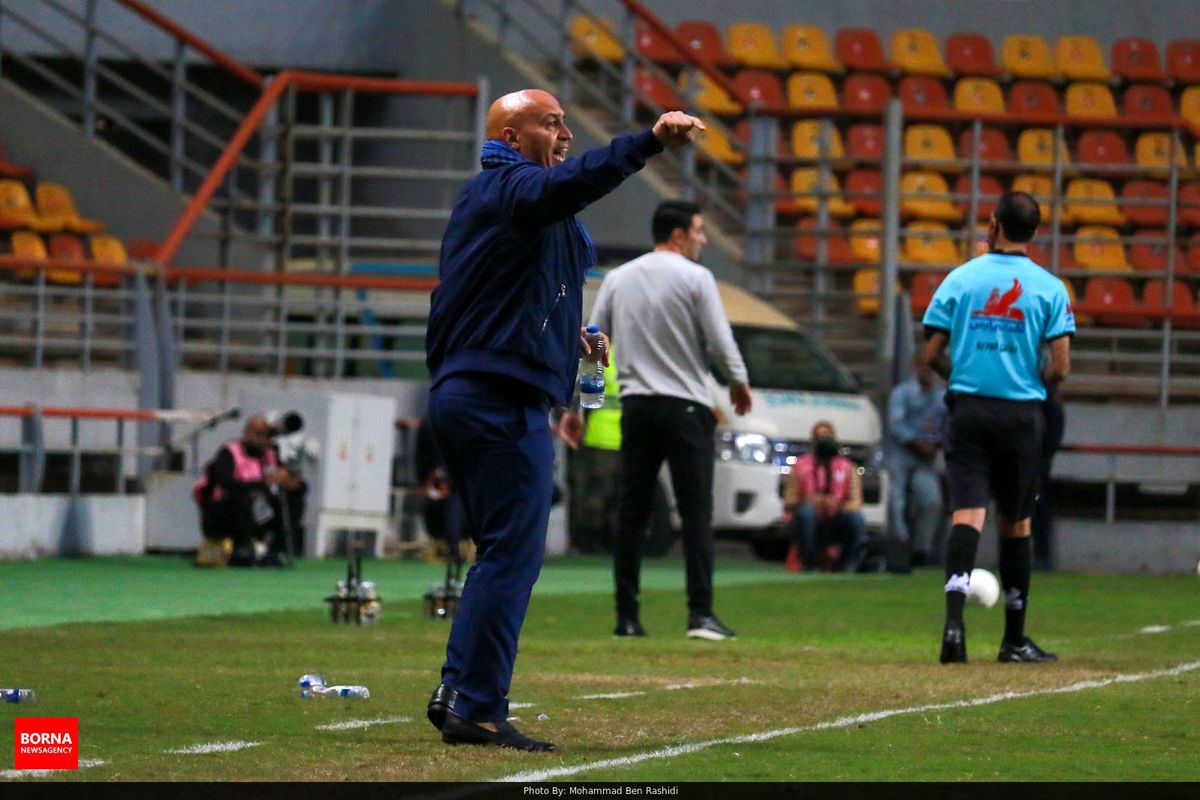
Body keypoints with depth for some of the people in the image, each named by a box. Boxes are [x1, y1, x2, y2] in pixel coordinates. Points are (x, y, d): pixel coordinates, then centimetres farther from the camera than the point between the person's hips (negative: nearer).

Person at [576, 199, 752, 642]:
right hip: (685, 406, -5)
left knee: (631, 513, 7)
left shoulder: (617, 278, 8)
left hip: (636, 406, 5)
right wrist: (739, 383, 9)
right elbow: (720, 341, -7)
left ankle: (627, 618, 5)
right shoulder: (695, 277, -7)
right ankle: (701, 614, -13)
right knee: (696, 511, -4)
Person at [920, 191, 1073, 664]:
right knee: (1016, 523, 11)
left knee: (967, 513, -6)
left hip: (968, 409, 0)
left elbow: (931, 354, 1)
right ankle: (1014, 639, 19)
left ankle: (954, 617, -28)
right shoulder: (1049, 288, -2)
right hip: (1022, 413, 0)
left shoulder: (960, 279, 1)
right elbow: (1060, 366, -7)